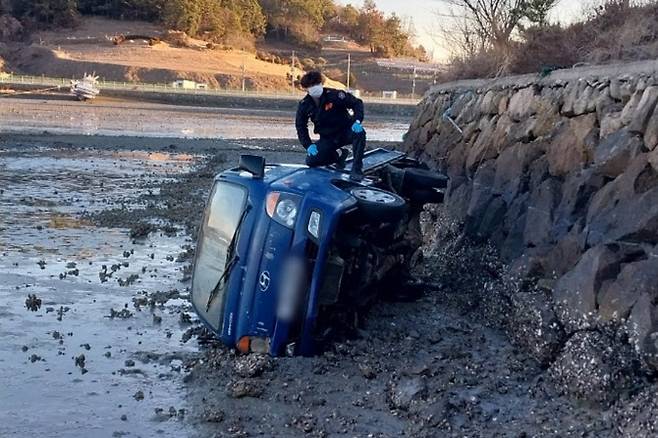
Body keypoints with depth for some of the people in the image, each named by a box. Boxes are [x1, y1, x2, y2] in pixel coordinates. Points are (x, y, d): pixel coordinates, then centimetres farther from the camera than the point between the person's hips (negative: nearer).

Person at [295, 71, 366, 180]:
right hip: (327, 138, 3)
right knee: (311, 161, -17)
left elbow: (357, 103, -12)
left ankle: (357, 168, -24)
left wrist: (357, 121, -28)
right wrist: (308, 145, -9)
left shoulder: (334, 95, -18)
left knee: (359, 132, -36)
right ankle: (339, 155, 11)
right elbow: (300, 126, 4)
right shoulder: (304, 105, -7)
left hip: (346, 132, -3)